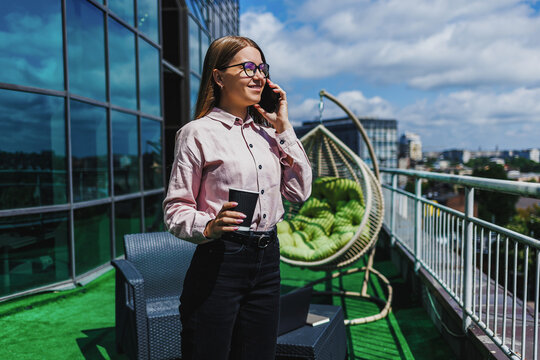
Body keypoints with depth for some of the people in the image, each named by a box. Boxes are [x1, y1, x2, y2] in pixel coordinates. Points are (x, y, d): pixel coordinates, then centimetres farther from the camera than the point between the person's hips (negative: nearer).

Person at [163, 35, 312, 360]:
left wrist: (283, 129, 1)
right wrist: (208, 227, -30)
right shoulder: (199, 133, -8)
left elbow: (300, 192, 4)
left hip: (268, 259, 6)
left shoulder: (267, 132, 11)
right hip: (220, 262, -6)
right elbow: (175, 209, -9)